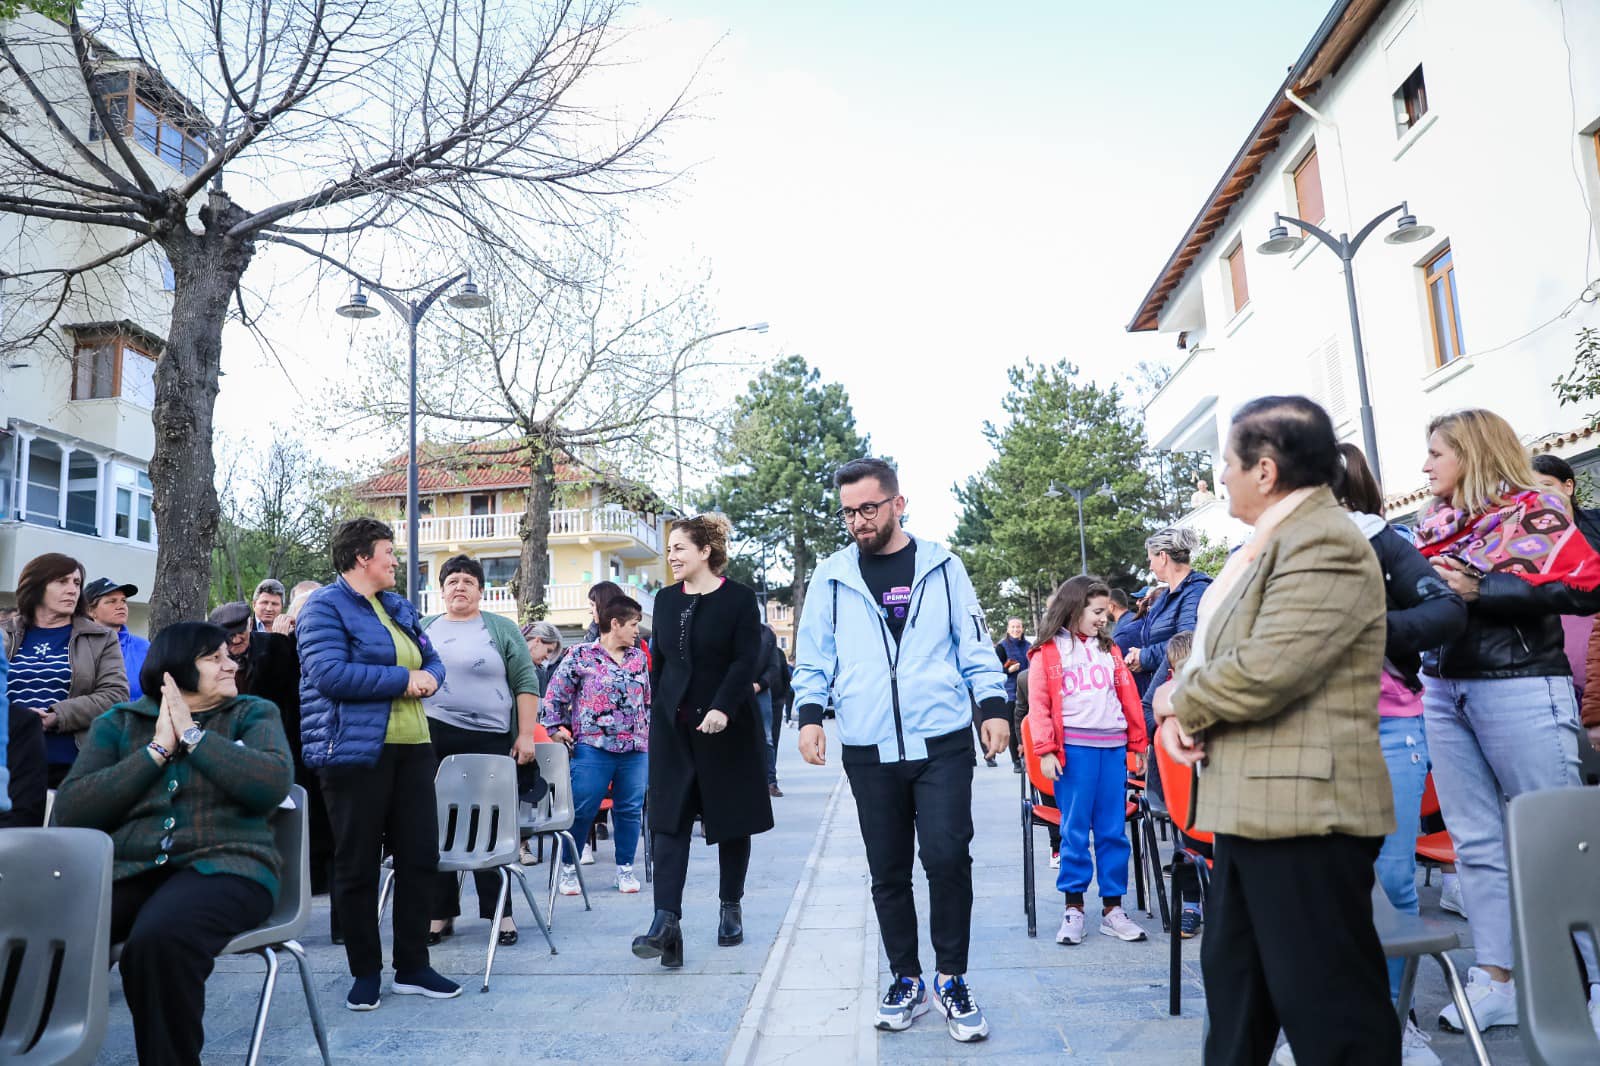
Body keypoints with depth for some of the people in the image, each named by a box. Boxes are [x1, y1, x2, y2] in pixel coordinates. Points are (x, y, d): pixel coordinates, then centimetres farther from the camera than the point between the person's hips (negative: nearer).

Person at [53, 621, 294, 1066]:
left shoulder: (253, 713, 12)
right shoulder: (117, 723, 16)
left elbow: (273, 785, -8)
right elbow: (70, 812, 3)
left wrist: (192, 734, -5)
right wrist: (157, 750, -4)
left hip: (223, 864, -2)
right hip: (124, 869, 2)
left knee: (158, 939, -34)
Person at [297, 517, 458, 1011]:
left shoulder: (398, 607, 18)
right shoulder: (325, 607, -6)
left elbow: (432, 660, 19)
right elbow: (329, 673, -20)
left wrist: (428, 679, -5)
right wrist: (403, 679, -16)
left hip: (411, 747, 7)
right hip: (354, 751, -7)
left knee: (420, 855, 7)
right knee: (357, 864, 5)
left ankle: (413, 966, 20)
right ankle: (365, 972, 19)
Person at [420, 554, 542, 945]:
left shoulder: (501, 629, 5)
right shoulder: (424, 629, 13)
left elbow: (526, 683, 1)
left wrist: (526, 735, -6)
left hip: (489, 740, -2)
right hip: (433, 739, 2)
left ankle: (498, 911, 11)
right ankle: (440, 912, 17)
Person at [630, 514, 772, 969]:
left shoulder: (739, 598, -7)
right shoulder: (665, 599, 8)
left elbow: (746, 661, -14)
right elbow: (659, 662, 13)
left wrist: (722, 708, -24)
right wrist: (658, 710, 9)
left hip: (728, 726, -3)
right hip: (673, 727, 4)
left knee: (732, 820, 9)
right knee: (668, 821, -6)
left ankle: (730, 907, 25)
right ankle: (666, 921, -9)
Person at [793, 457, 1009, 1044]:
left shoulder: (942, 566, 4)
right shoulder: (832, 576, 5)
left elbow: (975, 645, 5)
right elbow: (814, 656, 8)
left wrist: (993, 706, -3)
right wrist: (810, 713, -5)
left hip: (943, 744, -1)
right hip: (869, 752, 2)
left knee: (947, 859, -5)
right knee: (888, 873, 9)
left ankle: (950, 981, 16)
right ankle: (906, 980, 27)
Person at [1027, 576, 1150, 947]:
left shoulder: (1109, 649, 15)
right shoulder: (1047, 651, 1)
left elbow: (1129, 697, 15)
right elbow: (1039, 704, -3)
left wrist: (1139, 745, 12)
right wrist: (1045, 750, -10)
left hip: (1113, 748, 4)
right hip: (1073, 748, -4)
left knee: (1114, 832, 6)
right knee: (1075, 832, 1)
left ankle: (1113, 908, 15)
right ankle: (1073, 908, 11)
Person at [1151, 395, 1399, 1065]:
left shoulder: (1324, 544, -17)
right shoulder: (1269, 545, 16)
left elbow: (1263, 671, -27)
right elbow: (1216, 655, 19)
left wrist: (1180, 701, -8)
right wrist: (1180, 707, -2)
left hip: (1304, 807, -10)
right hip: (1253, 805, 10)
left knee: (1326, 1002, 1)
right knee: (1233, 976, 21)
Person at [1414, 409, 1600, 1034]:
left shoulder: (1532, 511, -4)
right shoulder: (1436, 524, 14)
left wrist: (1483, 589, -18)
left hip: (1519, 689, -6)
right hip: (1444, 693, 7)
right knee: (1476, 843, 8)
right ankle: (1498, 979, 16)